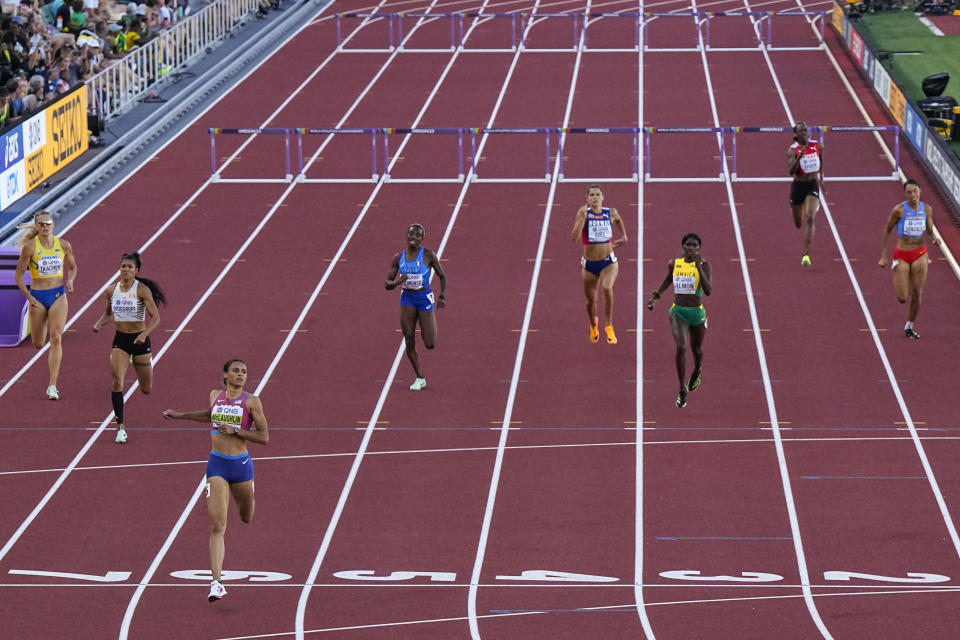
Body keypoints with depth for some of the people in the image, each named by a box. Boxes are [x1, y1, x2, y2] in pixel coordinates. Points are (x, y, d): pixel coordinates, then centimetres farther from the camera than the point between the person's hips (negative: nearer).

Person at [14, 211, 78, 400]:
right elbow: (18, 275, -4)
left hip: (58, 295, 1)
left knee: (56, 338, -13)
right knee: (38, 344, 6)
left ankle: (52, 386, -13)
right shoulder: (30, 247, -9)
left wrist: (70, 281, -5)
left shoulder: (64, 245, -1)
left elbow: (72, 267, 16)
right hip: (38, 297, -1)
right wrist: (29, 297, -12)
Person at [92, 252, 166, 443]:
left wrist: (145, 334, -32)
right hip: (120, 340, 2)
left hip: (140, 340, -2)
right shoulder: (111, 290, 0)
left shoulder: (142, 290, -13)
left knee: (146, 390, 10)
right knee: (117, 381, -18)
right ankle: (120, 427, -13)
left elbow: (155, 317, -16)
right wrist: (99, 323, -4)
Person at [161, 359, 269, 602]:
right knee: (217, 526, -12)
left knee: (246, 517, 20)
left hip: (241, 464, 0)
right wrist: (181, 416, 31)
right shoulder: (215, 395, 5)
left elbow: (264, 437, -6)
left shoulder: (251, 401, -4)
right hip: (217, 464, 0)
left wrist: (235, 430, -16)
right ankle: (217, 582, -18)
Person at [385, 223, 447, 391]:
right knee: (409, 342, -5)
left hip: (425, 298, -2)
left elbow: (442, 276, 3)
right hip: (407, 298, 2)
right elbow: (387, 284, 4)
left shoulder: (428, 255, -6)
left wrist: (442, 296, -9)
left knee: (430, 344, -5)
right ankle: (420, 378, 9)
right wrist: (397, 282, -19)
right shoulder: (398, 258, 2)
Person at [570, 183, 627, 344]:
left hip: (608, 262, 0)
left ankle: (609, 326, -14)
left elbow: (618, 219, 24)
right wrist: (582, 217, -29)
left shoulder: (611, 213, -3)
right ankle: (593, 324, 48)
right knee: (590, 299, 14)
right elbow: (574, 237, -23)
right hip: (589, 264, 0)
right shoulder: (584, 213, -11)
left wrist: (624, 235, 16)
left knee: (607, 288, -29)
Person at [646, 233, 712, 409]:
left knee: (696, 348, 18)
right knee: (681, 347, -18)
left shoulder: (704, 265, -9)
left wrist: (699, 267, -25)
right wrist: (655, 294, 14)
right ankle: (682, 390, -12)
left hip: (697, 313, -1)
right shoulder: (674, 263, 1)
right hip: (678, 312, 1)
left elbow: (709, 290, -21)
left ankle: (697, 371, 55)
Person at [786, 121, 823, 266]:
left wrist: (821, 175, 26)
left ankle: (806, 254, -20)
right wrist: (799, 158, -38)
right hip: (798, 186, 0)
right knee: (798, 224, 16)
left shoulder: (817, 146, -3)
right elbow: (790, 172, -24)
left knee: (810, 218, -20)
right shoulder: (792, 150, -13)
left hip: (813, 185, 0)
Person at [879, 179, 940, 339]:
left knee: (917, 294, 3)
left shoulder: (927, 209, -1)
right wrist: (883, 256, -6)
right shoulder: (899, 210, -12)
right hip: (901, 255, -3)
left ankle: (909, 327, 22)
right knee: (903, 298, -5)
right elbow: (886, 231, -4)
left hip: (920, 254, 3)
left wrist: (934, 237, -11)